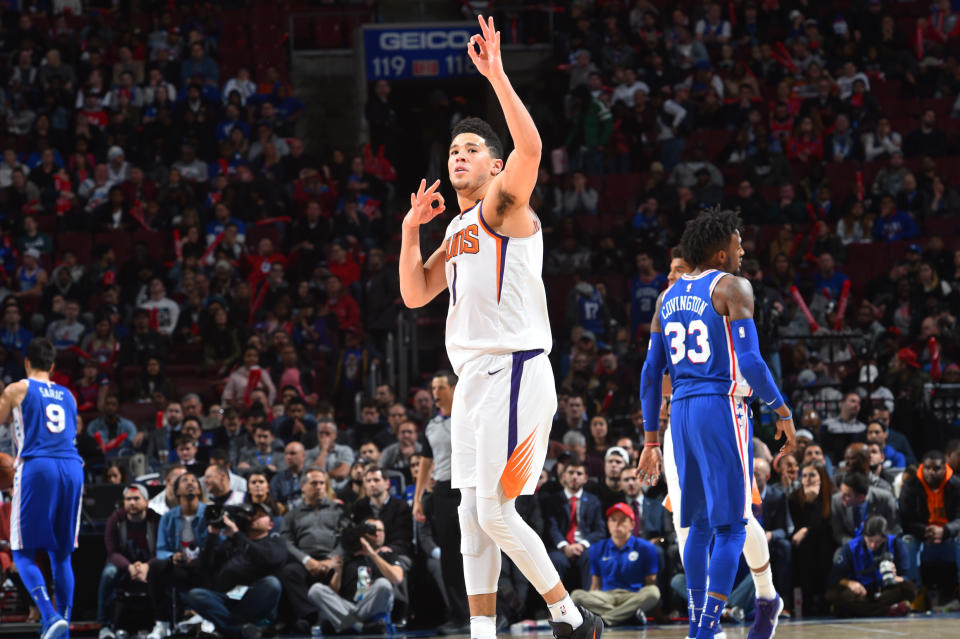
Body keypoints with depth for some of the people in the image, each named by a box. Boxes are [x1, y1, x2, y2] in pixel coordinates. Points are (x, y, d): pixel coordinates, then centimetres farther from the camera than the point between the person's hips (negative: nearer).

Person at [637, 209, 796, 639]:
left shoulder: (669, 297, 15)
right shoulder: (731, 288, -6)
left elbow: (651, 373, 14)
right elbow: (750, 362, -15)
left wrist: (651, 441, 19)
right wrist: (782, 412, -4)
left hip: (681, 411, 7)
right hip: (722, 409, -7)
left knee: (699, 523, 16)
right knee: (731, 526, -4)